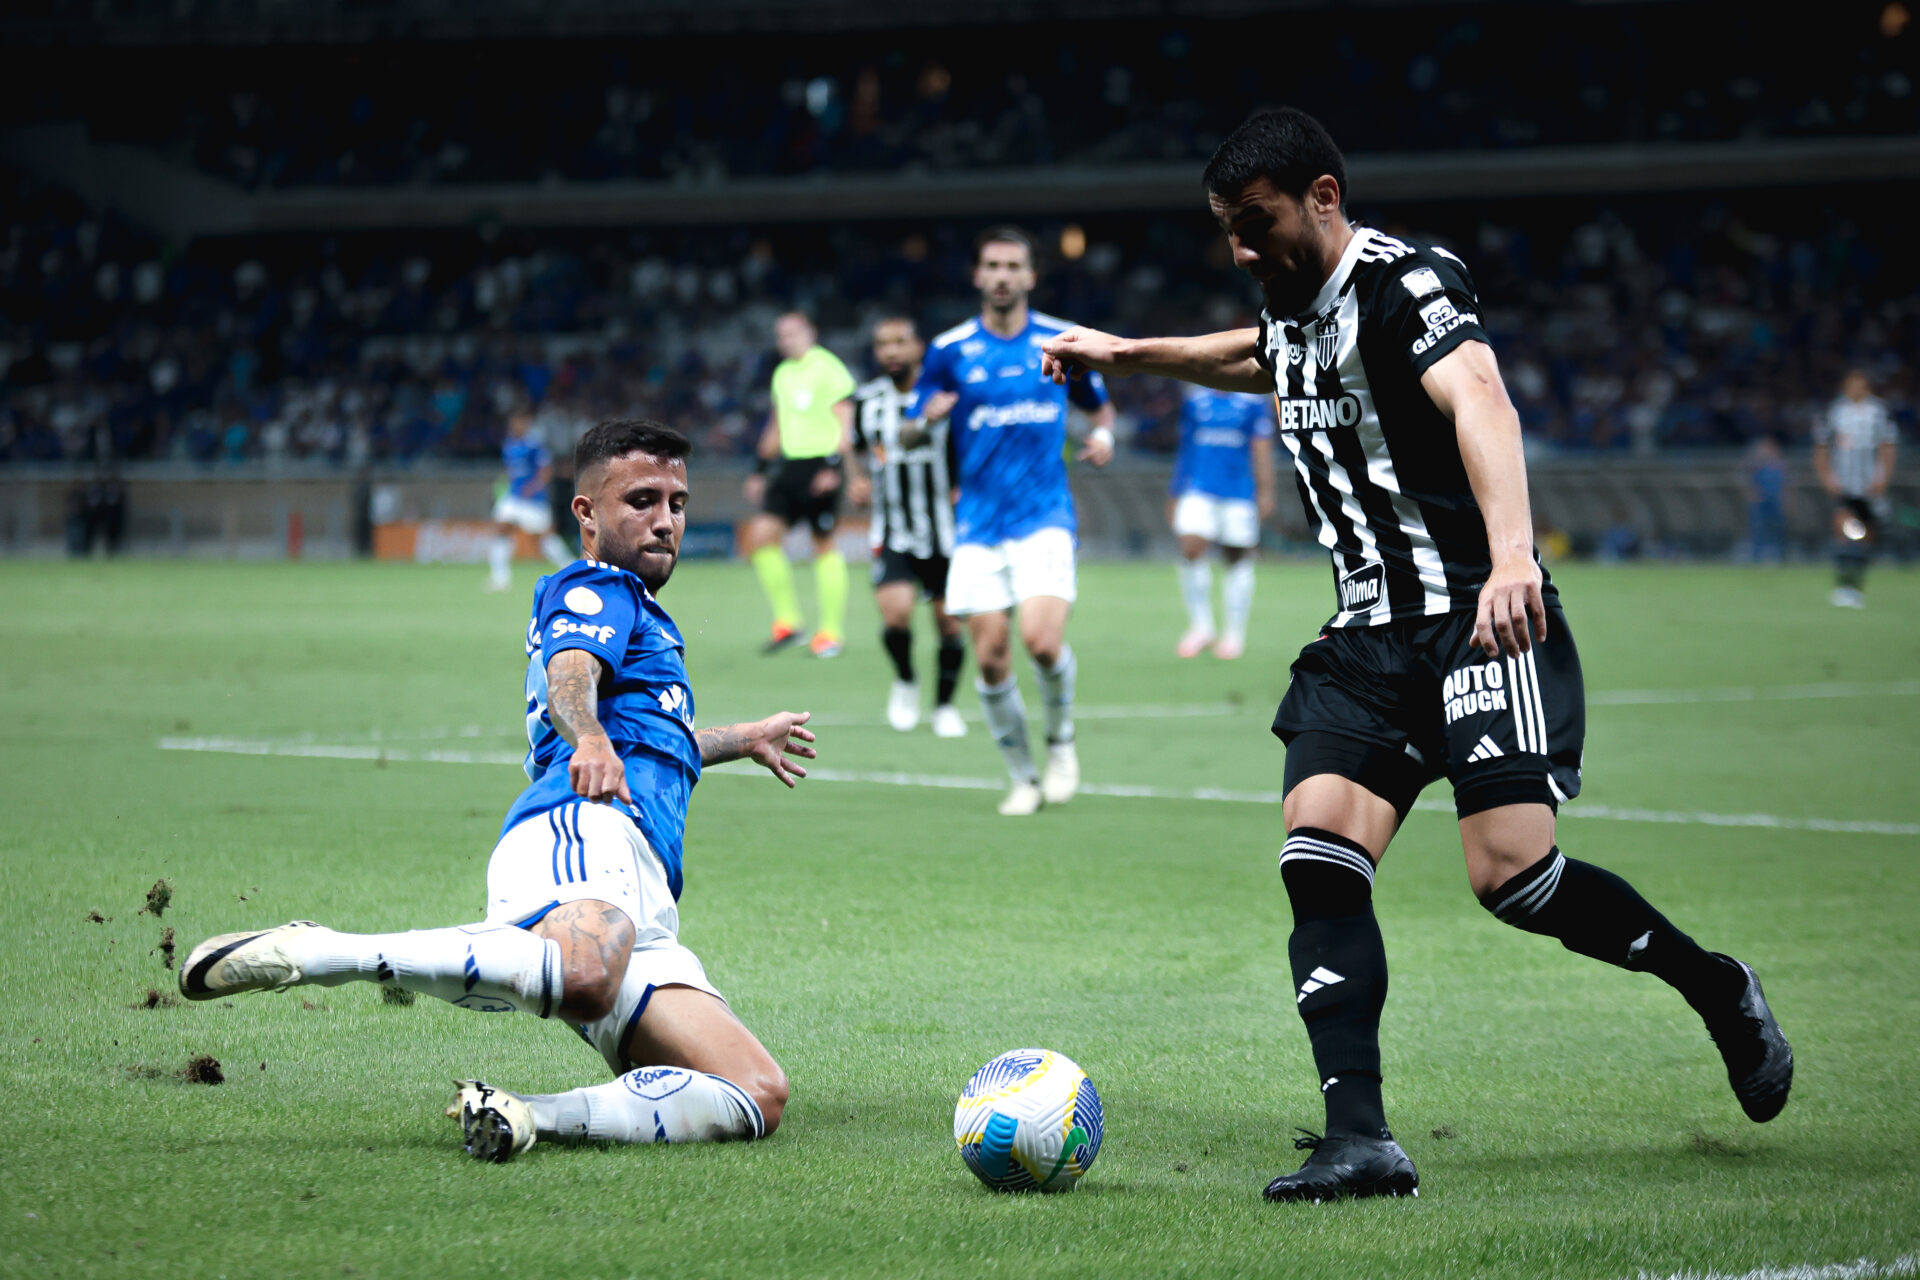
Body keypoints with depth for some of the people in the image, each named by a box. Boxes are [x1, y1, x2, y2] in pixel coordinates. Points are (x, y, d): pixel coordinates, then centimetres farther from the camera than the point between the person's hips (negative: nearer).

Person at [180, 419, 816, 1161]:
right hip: (584, 829, -9)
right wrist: (589, 738, -34)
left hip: (645, 911, 9)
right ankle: (308, 953, -32)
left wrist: (741, 740, 76)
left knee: (758, 1097, -9)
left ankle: (523, 1117, -21)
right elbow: (571, 670, -12)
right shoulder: (599, 591, 13)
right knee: (583, 974, -44)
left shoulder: (635, 610, 41)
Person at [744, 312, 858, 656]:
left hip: (821, 465, -7)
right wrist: (761, 470, 21)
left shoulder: (828, 368, -6)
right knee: (762, 532, -7)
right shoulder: (782, 374, 16)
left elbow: (845, 423, -9)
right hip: (789, 465, 7)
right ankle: (787, 620, 0)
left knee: (824, 544, -2)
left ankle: (831, 631, 6)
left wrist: (833, 466, -18)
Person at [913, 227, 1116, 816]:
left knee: (1043, 640, -20)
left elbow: (1099, 405, 19)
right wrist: (929, 419, -15)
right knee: (990, 656, -4)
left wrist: (1104, 436, -3)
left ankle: (1061, 739, 9)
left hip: (1044, 517, -1)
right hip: (978, 523, 1)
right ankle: (1023, 777, 14)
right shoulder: (949, 350, 3)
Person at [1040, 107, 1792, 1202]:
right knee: (1318, 858, -12)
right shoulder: (1293, 307, 13)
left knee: (1511, 874, -18)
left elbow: (1480, 402, -33)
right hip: (1369, 635, 8)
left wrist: (1511, 554, -50)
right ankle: (1361, 1140, -15)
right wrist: (1124, 354, 47)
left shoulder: (1408, 282, -14)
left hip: (1483, 618, -8)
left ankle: (1717, 988, 8)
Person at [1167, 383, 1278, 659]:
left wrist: (1265, 491, -8)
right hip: (1197, 490, 1)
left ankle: (1235, 633, 16)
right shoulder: (1193, 398, 10)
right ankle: (1200, 625, -6)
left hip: (1239, 493, -1)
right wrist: (1175, 493, 21)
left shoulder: (1253, 401, 2)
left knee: (1238, 560, 3)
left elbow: (1262, 449, 0)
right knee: (1191, 548, -17)